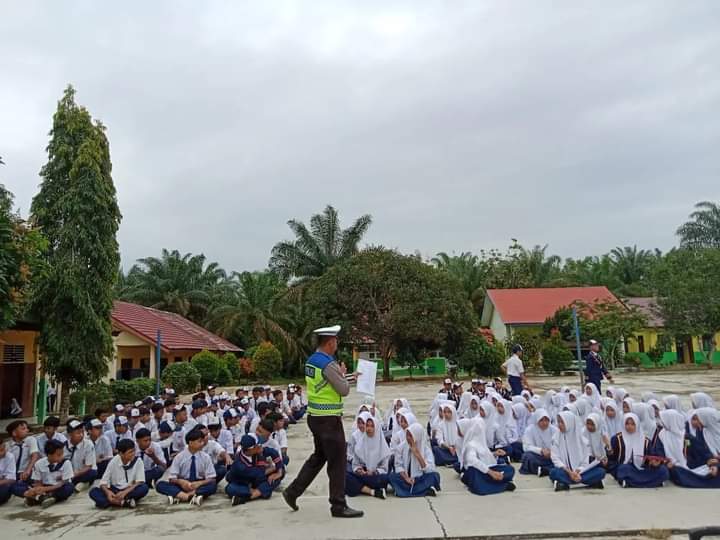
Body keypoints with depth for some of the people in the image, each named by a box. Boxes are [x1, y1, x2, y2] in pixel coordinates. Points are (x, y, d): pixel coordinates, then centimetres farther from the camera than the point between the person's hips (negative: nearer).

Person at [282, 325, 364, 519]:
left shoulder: (311, 361, 8)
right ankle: (338, 506, 12)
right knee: (337, 461, 2)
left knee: (318, 457, 22)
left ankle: (293, 491, 26)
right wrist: (342, 373, 3)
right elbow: (344, 390, -14)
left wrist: (341, 376, 12)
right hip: (328, 420, -9)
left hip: (315, 417, 9)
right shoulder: (329, 364, -21)